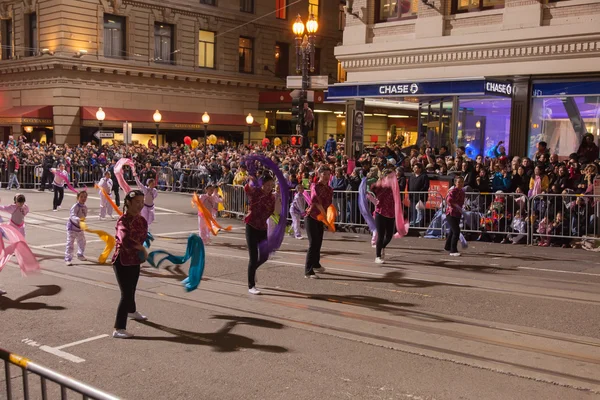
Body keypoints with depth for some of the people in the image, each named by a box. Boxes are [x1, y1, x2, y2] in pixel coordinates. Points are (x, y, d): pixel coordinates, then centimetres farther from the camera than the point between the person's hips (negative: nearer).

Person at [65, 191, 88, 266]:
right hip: (72, 227, -7)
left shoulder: (85, 207, 1)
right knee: (70, 244, -7)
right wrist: (78, 220, -52)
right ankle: (68, 259, -3)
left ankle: (80, 255, 42)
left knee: (82, 242, 20)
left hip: (80, 228, 8)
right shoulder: (75, 206, -22)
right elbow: (72, 216, -35)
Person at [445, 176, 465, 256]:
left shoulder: (462, 192, 10)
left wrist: (460, 209, 12)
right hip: (451, 213, -9)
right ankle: (453, 251, -10)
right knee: (456, 231, -15)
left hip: (458, 214, 9)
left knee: (452, 231, 21)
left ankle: (447, 247, 39)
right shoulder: (453, 191, -16)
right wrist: (457, 206, -27)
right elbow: (449, 200, -29)